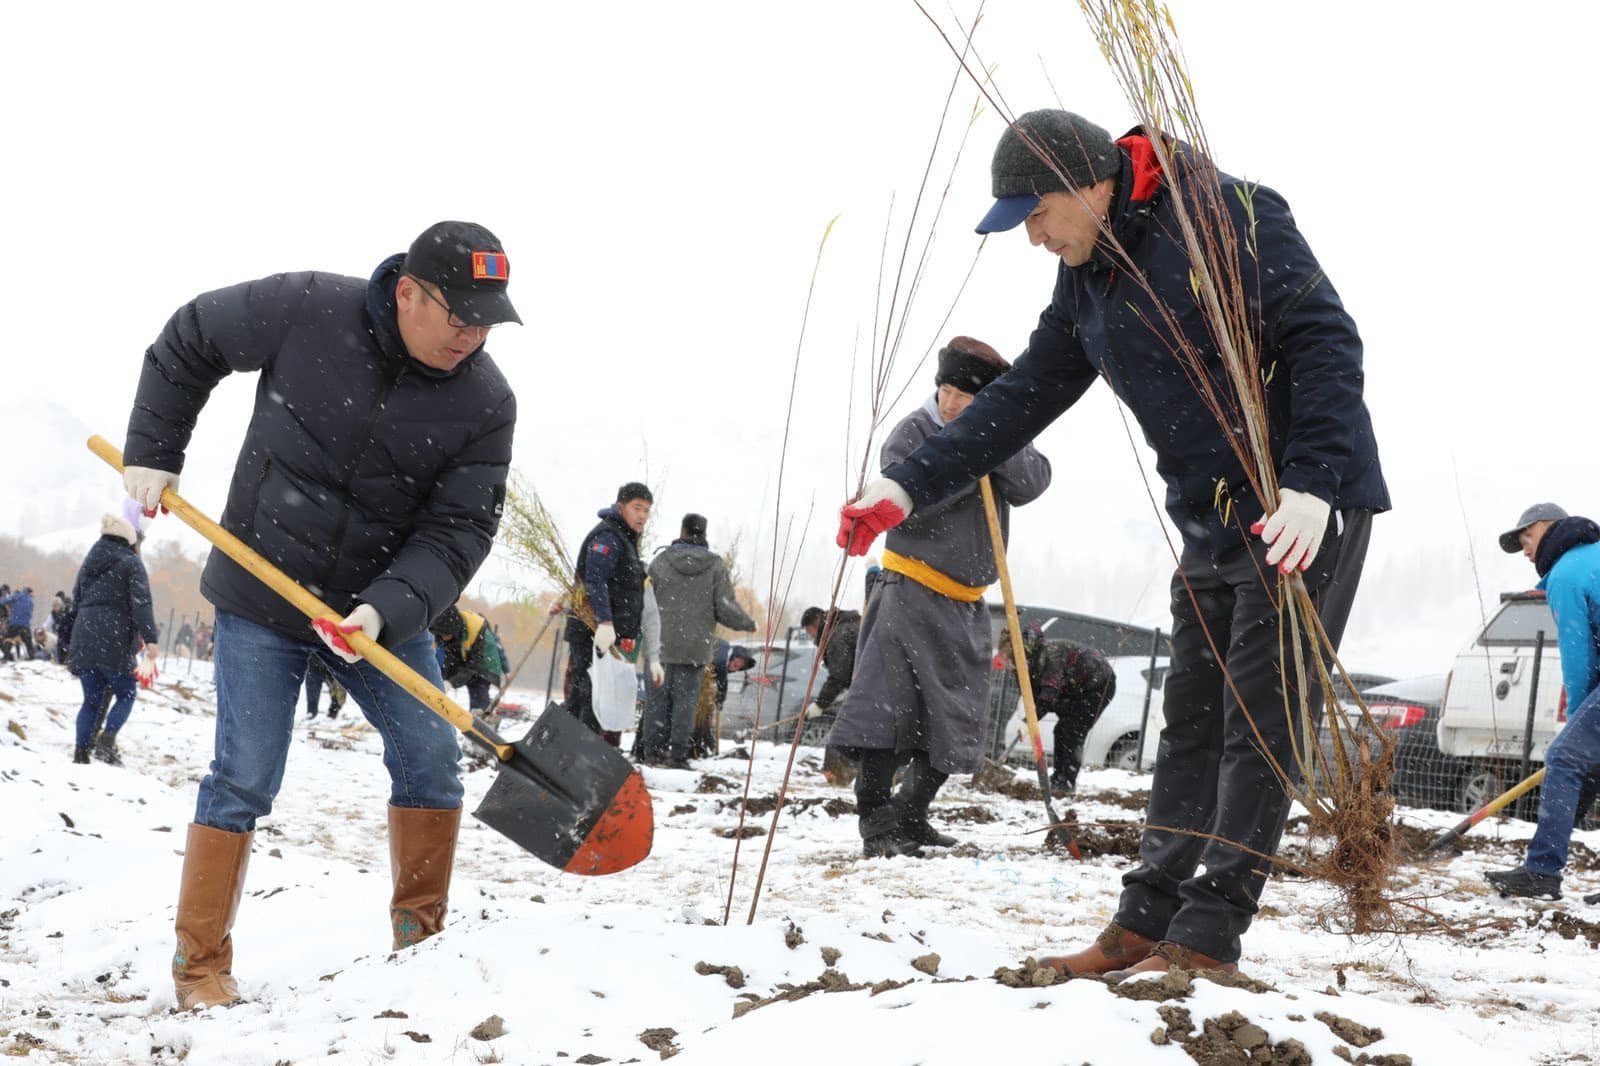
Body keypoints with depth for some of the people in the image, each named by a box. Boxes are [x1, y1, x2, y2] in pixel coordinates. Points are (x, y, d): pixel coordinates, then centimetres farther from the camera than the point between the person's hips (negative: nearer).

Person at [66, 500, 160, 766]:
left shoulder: (90, 561, 17)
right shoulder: (131, 562, -4)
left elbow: (76, 600, 22)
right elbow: (142, 603, -13)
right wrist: (150, 641, -17)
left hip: (83, 638, 6)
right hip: (114, 642, -6)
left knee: (92, 699, 12)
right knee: (126, 693, 7)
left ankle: (81, 751, 3)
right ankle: (107, 741, -12)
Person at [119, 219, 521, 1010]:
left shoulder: (486, 402, -14)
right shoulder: (305, 309, -18)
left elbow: (458, 530, -15)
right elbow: (187, 343, -1)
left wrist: (385, 611, -30)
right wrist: (152, 454, -3)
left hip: (383, 608, 3)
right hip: (260, 595, -2)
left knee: (431, 759, -2)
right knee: (243, 780, -2)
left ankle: (421, 937, 15)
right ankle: (200, 966, 10)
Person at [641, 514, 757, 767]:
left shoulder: (660, 562, -1)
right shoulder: (715, 566, -2)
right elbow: (725, 608, -4)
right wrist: (748, 623, 13)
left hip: (661, 642, 1)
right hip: (696, 645, -1)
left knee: (658, 695, 7)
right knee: (686, 697, 3)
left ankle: (652, 748, 7)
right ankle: (678, 753, 0)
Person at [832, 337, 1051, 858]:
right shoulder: (914, 432, -8)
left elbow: (1032, 483, -9)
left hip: (965, 601, 6)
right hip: (911, 589, -6)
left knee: (954, 719, 10)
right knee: (890, 705, -16)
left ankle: (909, 818, 22)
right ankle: (876, 821, -15)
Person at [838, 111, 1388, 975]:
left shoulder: (1226, 215, -17)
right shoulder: (1085, 279, 9)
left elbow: (1326, 340, -21)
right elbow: (1026, 395, 11)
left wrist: (1312, 485, -29)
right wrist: (908, 486, 3)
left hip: (1306, 509, -8)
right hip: (1212, 521, 9)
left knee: (1259, 723, -6)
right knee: (1191, 725, 10)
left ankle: (1208, 934, -4)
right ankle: (1146, 921, 14)